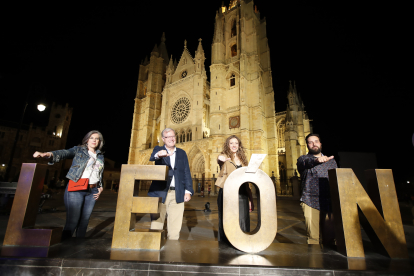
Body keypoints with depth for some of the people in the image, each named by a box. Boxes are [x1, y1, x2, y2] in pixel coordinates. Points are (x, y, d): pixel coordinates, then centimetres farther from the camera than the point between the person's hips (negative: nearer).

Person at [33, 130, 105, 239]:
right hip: (76, 189, -4)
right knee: (72, 221, -6)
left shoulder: (100, 156, 16)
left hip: (92, 191, 4)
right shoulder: (78, 150, 5)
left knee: (84, 220, 10)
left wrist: (100, 187, 12)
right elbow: (64, 153, -14)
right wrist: (48, 154, -33)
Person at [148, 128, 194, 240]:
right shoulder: (158, 149, 7)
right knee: (156, 223, 4)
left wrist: (188, 191, -1)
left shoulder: (182, 153, 12)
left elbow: (187, 173, 8)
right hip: (160, 193, -1)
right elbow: (152, 158, -16)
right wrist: (158, 155, -40)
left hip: (177, 194, 2)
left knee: (175, 226, 6)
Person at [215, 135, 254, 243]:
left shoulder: (243, 159, 15)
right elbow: (220, 159, -24)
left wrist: (251, 199, 12)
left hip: (241, 195, 3)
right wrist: (220, 159, -49)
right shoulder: (224, 157, 3)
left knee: (242, 221, 2)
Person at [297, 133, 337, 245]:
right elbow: (306, 162, -21)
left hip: (330, 203, 4)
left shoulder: (331, 161, 18)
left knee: (330, 236, 7)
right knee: (313, 237, -5)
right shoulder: (303, 159, 4)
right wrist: (316, 160, -43)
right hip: (311, 203, -3)